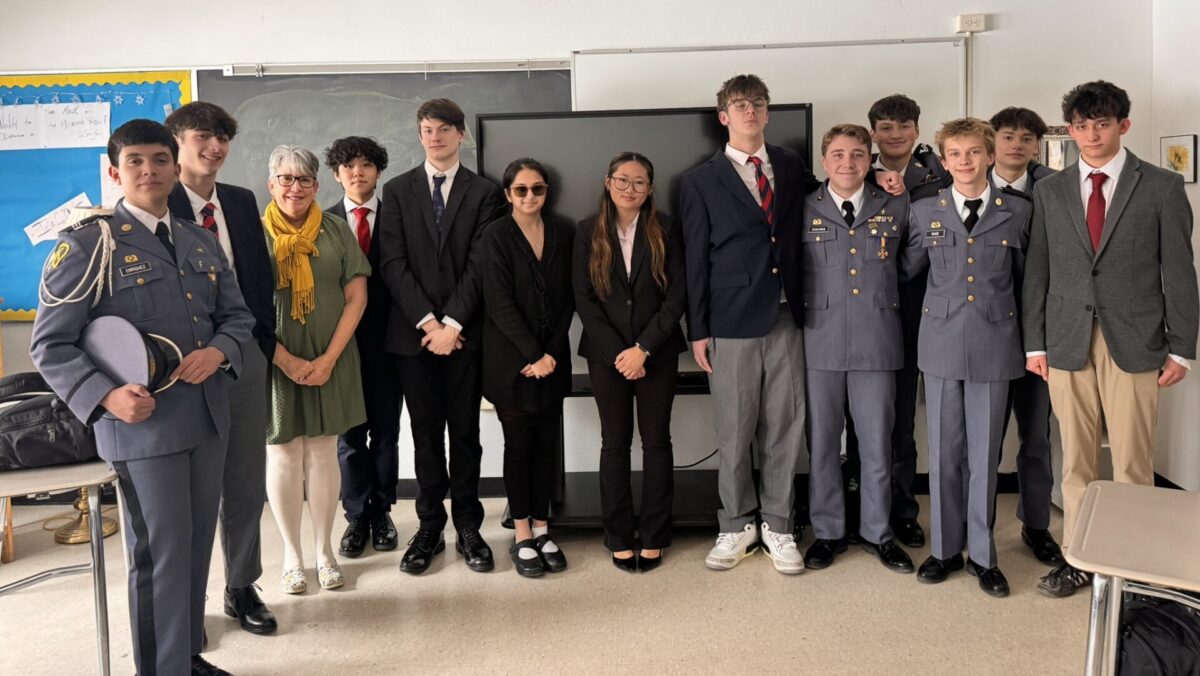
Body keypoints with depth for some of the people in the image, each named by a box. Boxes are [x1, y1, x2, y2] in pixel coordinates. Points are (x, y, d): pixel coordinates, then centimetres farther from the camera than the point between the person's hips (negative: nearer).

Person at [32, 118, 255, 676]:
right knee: (160, 555, 0)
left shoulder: (202, 242, 13)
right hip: (142, 423, -6)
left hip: (208, 416, 6)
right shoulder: (88, 243, -5)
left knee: (197, 546, 15)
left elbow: (237, 315, 14)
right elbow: (50, 345, -6)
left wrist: (218, 351, -8)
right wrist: (105, 396, -22)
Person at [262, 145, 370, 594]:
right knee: (283, 455, 6)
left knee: (323, 453, 8)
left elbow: (356, 297, 0)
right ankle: (291, 555, 19)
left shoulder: (335, 230, 3)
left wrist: (329, 358, -8)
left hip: (330, 359, 1)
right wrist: (287, 361, -11)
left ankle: (324, 551, 21)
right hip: (274, 361, -1)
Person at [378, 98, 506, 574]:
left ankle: (468, 526, 15)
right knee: (425, 433, 7)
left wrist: (452, 324, -12)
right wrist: (427, 321, -11)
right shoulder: (397, 190, 8)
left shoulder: (485, 193, 4)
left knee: (465, 431, 6)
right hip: (413, 331, 1)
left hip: (465, 331, -1)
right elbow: (393, 263, -1)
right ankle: (430, 527, 16)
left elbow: (480, 264, -4)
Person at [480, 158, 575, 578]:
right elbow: (500, 304, -12)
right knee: (519, 444, 4)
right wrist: (532, 354, -15)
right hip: (511, 359, -3)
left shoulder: (564, 232, 5)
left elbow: (568, 299, 4)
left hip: (553, 358, 3)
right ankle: (522, 536, 13)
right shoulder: (496, 236, -6)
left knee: (548, 444, 7)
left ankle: (542, 529, 18)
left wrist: (551, 353, -6)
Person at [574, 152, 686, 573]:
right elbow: (584, 299, -1)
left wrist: (644, 348, -13)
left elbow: (677, 295, -4)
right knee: (614, 443, 6)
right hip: (607, 355, 1)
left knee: (656, 441, 4)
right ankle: (619, 538, 16)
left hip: (657, 353, 0)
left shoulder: (665, 230, 1)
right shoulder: (588, 232, 3)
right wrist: (616, 353, -10)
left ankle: (654, 537, 15)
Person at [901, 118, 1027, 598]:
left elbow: (1024, 278, 9)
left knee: (984, 453, 5)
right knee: (943, 451, 8)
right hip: (942, 342, 1)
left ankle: (982, 554, 19)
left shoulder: (1017, 211, 4)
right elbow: (906, 268, 12)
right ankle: (945, 548, 21)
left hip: (994, 344, 0)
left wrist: (1029, 337, 9)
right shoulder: (924, 211, 4)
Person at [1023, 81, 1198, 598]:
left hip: (1134, 343, -2)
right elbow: (1037, 272, 8)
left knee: (1132, 462, 3)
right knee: (1075, 459, 7)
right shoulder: (1049, 191, 9)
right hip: (1067, 342, 2)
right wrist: (1034, 343, 4)